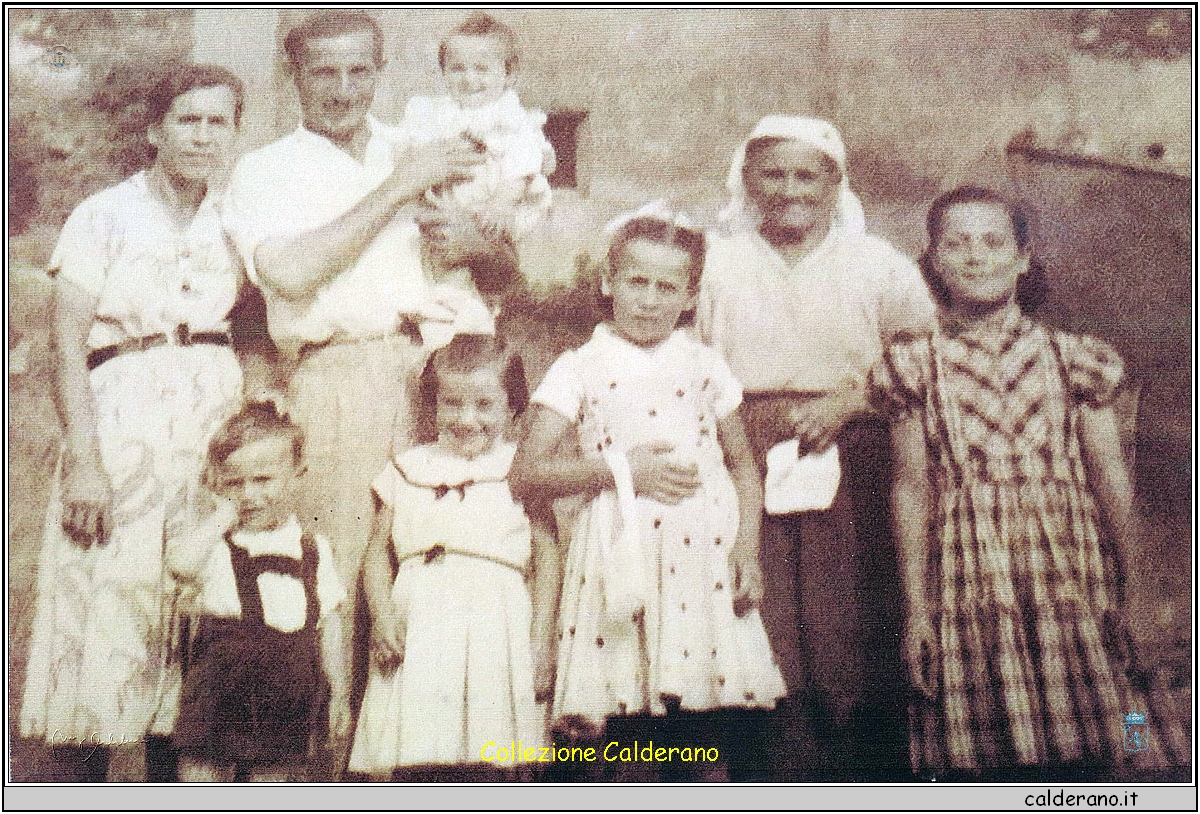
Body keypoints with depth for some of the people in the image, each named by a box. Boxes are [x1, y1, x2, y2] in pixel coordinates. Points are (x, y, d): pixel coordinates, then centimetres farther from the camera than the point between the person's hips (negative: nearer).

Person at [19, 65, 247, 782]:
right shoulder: (104, 217, 3)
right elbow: (67, 348, -3)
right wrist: (84, 458, -14)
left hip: (218, 425, 4)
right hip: (122, 420, -3)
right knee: (103, 614, -5)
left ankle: (171, 788, 13)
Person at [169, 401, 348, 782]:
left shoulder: (314, 549, 7)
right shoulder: (208, 538, -3)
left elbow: (329, 625, 13)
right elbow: (181, 563, -28)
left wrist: (339, 693, 13)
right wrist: (224, 513, -15)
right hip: (217, 702, -2)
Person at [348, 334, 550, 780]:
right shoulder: (408, 471, 12)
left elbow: (547, 562, 3)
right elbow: (377, 552, 14)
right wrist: (382, 614, -2)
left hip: (494, 636, -2)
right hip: (417, 636, 2)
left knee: (486, 769, -5)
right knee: (417, 771, -1)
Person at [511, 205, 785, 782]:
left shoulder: (705, 367, 12)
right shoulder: (581, 368, 4)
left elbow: (743, 463, 16)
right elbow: (526, 473, -2)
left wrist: (748, 546, 0)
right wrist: (621, 468, -9)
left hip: (704, 554, 2)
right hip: (622, 559, -2)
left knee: (710, 747, 4)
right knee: (629, 746, 1)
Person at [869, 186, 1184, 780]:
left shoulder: (1071, 359, 7)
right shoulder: (918, 368, 5)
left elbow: (1111, 481, 8)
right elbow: (912, 488, 5)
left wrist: (1133, 591, 5)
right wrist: (915, 605, 1)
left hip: (1068, 585, 1)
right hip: (968, 591, -1)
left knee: (1084, 760, 2)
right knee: (978, 763, 0)